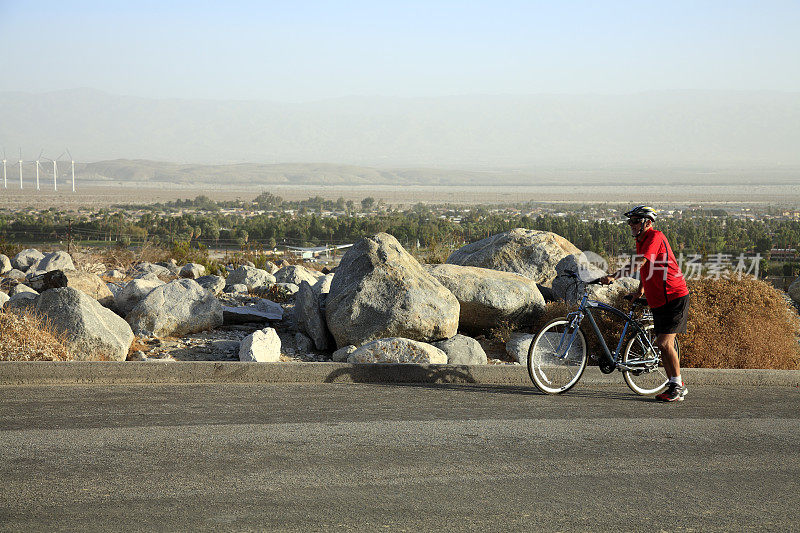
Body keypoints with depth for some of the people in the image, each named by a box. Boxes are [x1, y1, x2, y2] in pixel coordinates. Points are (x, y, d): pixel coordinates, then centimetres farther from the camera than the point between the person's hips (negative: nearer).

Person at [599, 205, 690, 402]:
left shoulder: (655, 237, -16)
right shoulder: (640, 240, 13)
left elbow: (639, 263, -28)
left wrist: (613, 276, -32)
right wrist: (640, 289, 26)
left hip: (674, 297, -10)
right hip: (658, 300, 10)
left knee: (665, 342, -14)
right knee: (662, 343, 10)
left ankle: (678, 387, -4)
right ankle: (675, 386, 19)